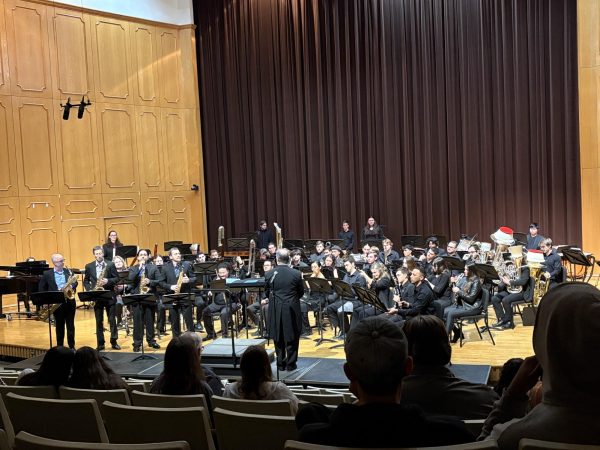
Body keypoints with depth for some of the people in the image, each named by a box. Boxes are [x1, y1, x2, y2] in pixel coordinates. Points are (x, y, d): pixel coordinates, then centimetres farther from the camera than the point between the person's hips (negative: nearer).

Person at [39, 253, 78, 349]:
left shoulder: (69, 271, 7)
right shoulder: (47, 274, 0)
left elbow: (75, 282, 2)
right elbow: (41, 288, 4)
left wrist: (71, 286, -21)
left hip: (69, 301, 2)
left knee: (70, 325, 6)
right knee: (59, 326, 8)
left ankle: (72, 346, 15)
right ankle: (60, 346, 18)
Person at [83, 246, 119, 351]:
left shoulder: (110, 265, -1)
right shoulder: (89, 266, 6)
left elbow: (117, 278, -2)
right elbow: (86, 281, 11)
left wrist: (108, 281, -19)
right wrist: (90, 291, -5)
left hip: (109, 296, -2)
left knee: (112, 320, 3)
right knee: (99, 321, 6)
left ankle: (114, 342, 11)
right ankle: (100, 344, 12)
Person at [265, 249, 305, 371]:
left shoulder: (269, 275, -7)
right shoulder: (296, 274, -10)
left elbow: (267, 293, 4)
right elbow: (301, 292, 1)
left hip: (275, 310, 1)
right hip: (291, 310, -1)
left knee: (278, 338, 12)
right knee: (292, 337, 9)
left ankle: (280, 364, 17)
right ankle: (290, 363, 13)